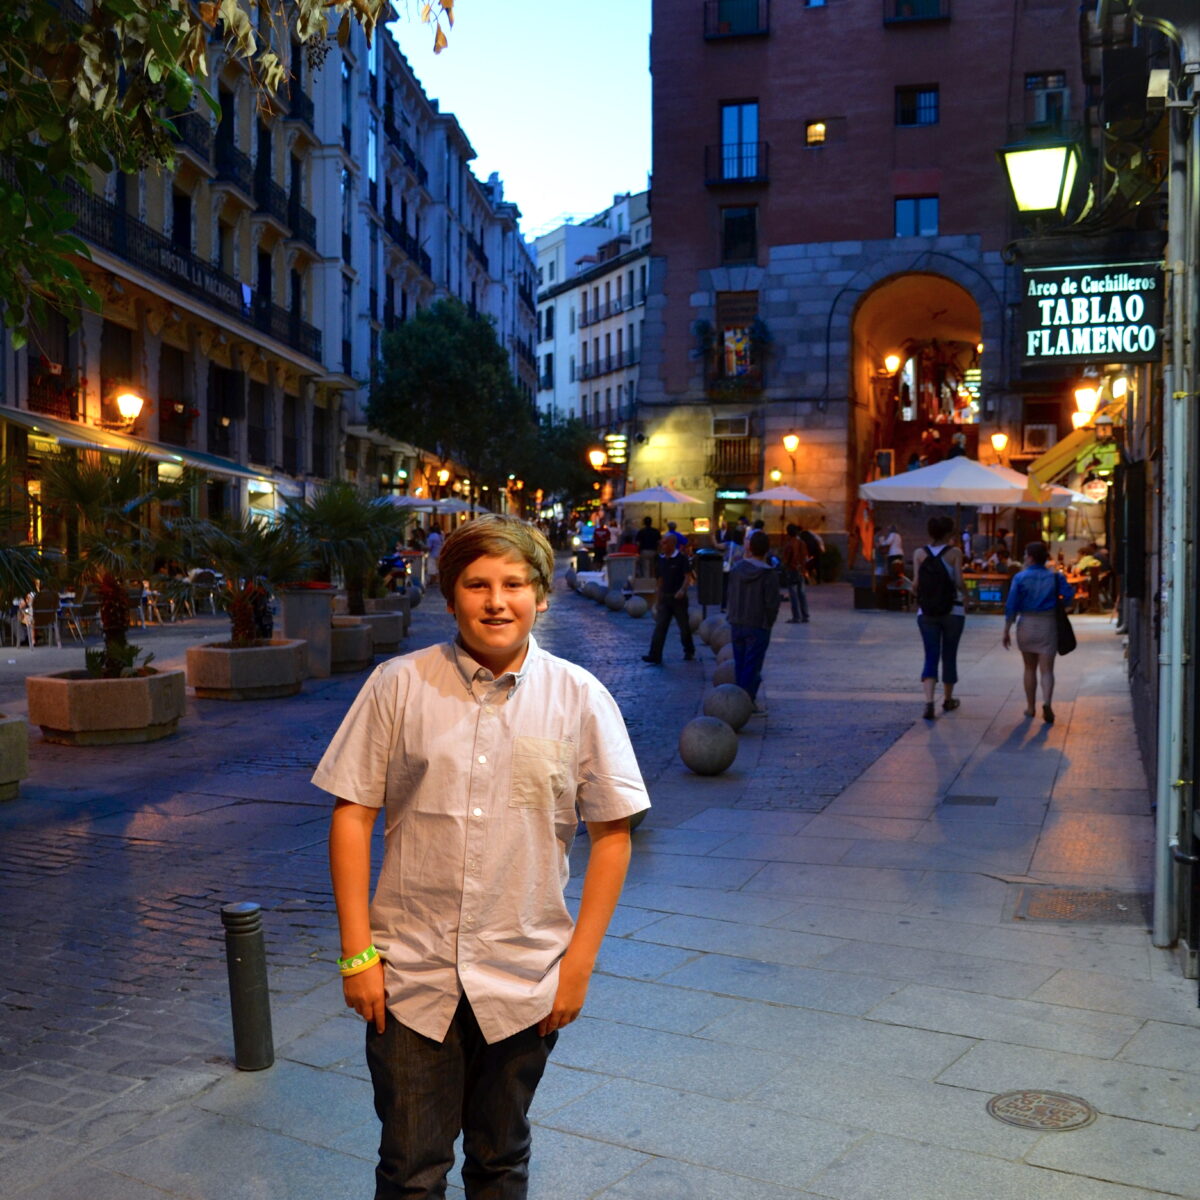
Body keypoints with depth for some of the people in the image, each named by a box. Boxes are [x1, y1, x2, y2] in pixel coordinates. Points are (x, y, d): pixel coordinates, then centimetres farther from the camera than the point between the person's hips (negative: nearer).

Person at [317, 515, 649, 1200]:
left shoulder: (580, 698, -5)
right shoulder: (399, 686, -5)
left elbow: (612, 834, -1)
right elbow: (353, 815, -2)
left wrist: (580, 962, -3)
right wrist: (357, 953, -4)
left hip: (525, 982, 1)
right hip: (409, 976, 0)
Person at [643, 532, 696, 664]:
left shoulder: (681, 559, -9)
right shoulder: (661, 560, 9)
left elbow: (688, 576, -14)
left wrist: (682, 590, -31)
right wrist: (659, 598, 15)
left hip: (678, 598, -5)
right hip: (664, 598, 5)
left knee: (684, 626, 9)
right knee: (660, 626, -4)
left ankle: (689, 652, 28)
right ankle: (655, 656, -8)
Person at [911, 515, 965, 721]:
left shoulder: (920, 554, -2)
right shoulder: (954, 553, -7)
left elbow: (916, 584, -6)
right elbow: (959, 582, -12)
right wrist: (965, 596, 7)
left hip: (926, 613, 1)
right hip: (952, 611, -1)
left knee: (930, 657, 1)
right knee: (949, 656, 14)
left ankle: (929, 702, -16)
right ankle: (947, 700, 28)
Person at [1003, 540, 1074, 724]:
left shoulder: (1020, 577, -5)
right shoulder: (1055, 576, -2)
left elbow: (1011, 606, -8)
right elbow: (1068, 595, -9)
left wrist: (1007, 630, -2)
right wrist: (1057, 603, 12)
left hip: (1026, 625, 0)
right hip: (1048, 625, 0)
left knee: (1030, 668, 15)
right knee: (1047, 669, 0)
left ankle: (1030, 707, 23)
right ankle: (1047, 702, -23)